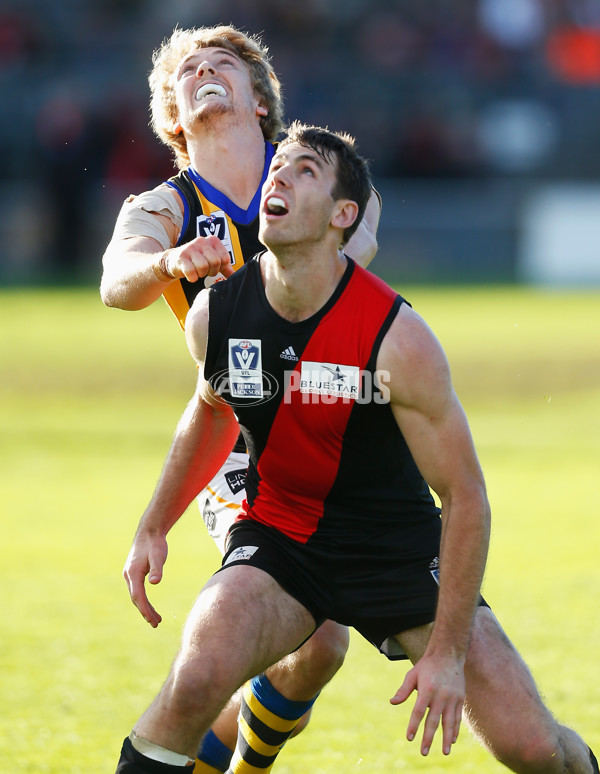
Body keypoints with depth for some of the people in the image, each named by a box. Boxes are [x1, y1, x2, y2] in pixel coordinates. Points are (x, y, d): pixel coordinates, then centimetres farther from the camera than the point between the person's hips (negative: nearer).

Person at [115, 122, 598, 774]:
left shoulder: (397, 339, -23)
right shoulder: (213, 315, -10)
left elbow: (464, 494, -16)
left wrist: (447, 651, -17)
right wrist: (155, 525, 14)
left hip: (398, 545, -2)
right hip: (276, 538, 2)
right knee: (197, 680, -31)